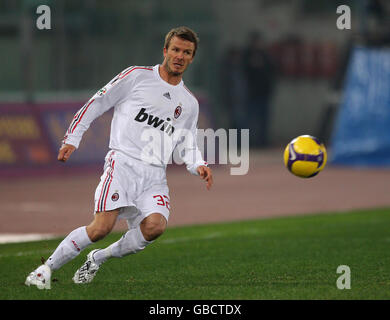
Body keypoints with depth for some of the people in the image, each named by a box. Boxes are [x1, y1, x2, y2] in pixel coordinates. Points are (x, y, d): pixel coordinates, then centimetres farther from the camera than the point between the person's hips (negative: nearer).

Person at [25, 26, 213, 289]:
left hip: (155, 175, 4)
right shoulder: (137, 76, 4)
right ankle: (47, 268, -3)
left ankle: (99, 258, 1)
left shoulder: (190, 103, 18)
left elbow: (188, 146, 26)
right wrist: (72, 139, 1)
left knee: (155, 226, -23)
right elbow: (96, 104, 7)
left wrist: (199, 166, 5)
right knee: (102, 227, -20)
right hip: (123, 163, -4)